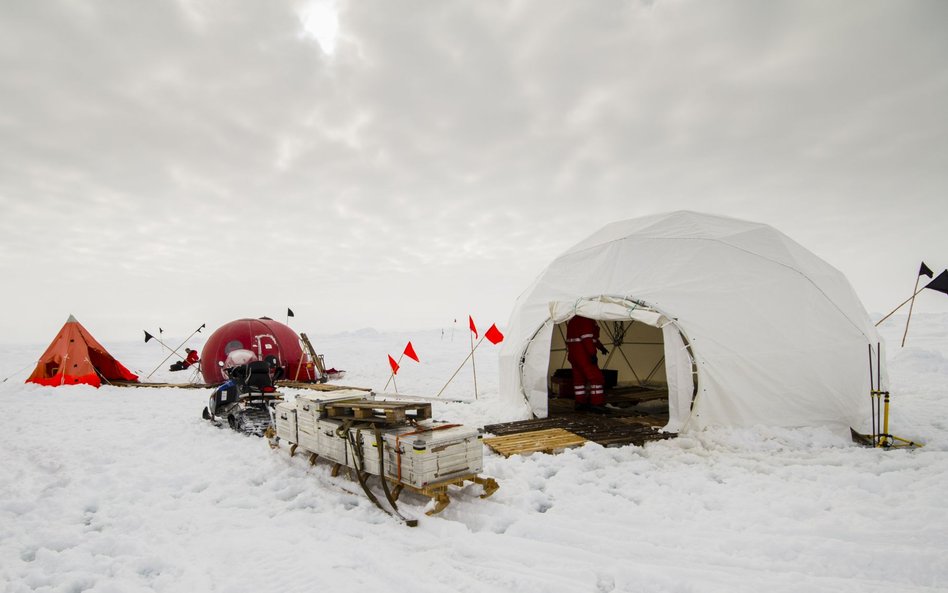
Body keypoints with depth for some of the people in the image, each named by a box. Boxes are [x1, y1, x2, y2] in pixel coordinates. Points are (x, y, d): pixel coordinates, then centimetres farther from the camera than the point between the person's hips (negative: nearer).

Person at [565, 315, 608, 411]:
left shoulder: (574, 318, 19)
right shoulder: (586, 319, -14)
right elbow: (587, 337, -23)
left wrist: (600, 346, 31)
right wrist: (592, 354, -23)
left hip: (572, 352, 10)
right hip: (583, 353, -10)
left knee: (579, 377, 14)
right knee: (596, 377, -6)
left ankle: (580, 402, 19)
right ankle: (596, 403, -8)